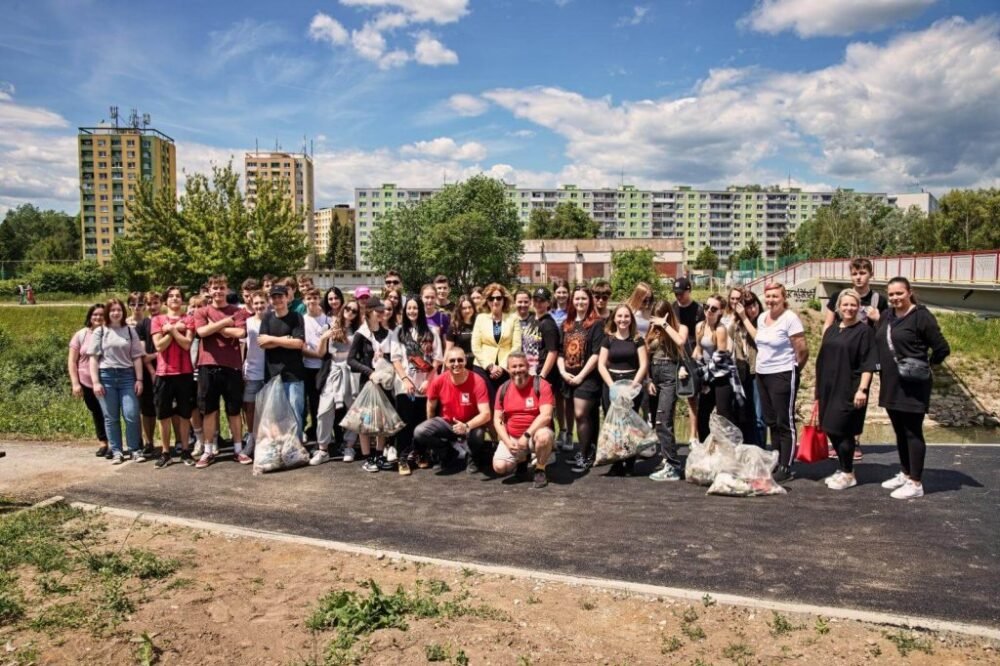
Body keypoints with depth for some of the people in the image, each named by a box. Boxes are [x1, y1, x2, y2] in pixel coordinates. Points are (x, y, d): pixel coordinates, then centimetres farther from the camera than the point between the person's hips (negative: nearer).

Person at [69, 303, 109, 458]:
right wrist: (75, 383, -4)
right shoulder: (81, 335, 0)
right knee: (96, 414, 15)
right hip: (87, 383, 2)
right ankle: (103, 443, 28)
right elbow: (72, 361, 2)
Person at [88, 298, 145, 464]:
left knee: (131, 415, -5)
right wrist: (95, 382, -5)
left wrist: (139, 379, 0)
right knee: (111, 418, 5)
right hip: (106, 376, 0)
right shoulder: (99, 332, 5)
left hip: (127, 376, 0)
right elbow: (93, 358, 2)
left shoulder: (130, 331, 8)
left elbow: (137, 357, 7)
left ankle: (135, 449, 7)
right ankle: (116, 451, 13)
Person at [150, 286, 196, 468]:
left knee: (184, 414, 5)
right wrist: (175, 329, -9)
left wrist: (172, 329, -10)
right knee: (164, 414, 4)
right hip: (164, 373, 1)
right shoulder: (157, 320, 6)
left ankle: (185, 450, 13)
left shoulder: (188, 320, 5)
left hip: (184, 372, 0)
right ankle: (165, 452, 12)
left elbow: (187, 344, -8)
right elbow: (159, 345, -6)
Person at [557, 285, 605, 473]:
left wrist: (581, 376, -13)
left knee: (581, 415, -12)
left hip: (587, 377, -6)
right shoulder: (566, 324, 14)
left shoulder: (596, 324, -4)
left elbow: (596, 354, -12)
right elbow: (560, 352, 13)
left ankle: (585, 455, -3)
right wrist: (563, 372, -2)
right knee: (570, 414, 11)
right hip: (568, 378, 6)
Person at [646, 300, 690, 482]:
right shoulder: (653, 331, 16)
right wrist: (649, 380, 4)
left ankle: (673, 467, -14)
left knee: (663, 421, -16)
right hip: (654, 375, 7)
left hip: (670, 375, -7)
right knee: (657, 421, 9)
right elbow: (648, 358, 14)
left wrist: (665, 324, -12)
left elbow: (681, 341, -22)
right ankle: (667, 459, 20)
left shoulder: (680, 328, 2)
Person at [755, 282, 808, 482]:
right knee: (771, 421, 14)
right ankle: (776, 462, 24)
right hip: (762, 375, 8)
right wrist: (762, 364, 15)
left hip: (782, 376, -8)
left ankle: (786, 468, 4)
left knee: (785, 423, -1)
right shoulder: (762, 317, 9)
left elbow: (802, 350, -14)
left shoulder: (790, 318, -14)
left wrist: (794, 369, -2)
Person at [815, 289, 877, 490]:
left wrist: (862, 389, -18)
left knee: (840, 430, -6)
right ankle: (843, 470, 23)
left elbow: (868, 364, -10)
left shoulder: (864, 331, -5)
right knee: (830, 430, 9)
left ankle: (848, 474, 9)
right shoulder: (831, 330, 14)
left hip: (849, 390, -6)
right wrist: (819, 390, 17)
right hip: (829, 388, 6)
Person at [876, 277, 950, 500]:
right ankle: (905, 474, 30)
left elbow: (942, 348, -10)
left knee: (913, 432, -1)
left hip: (913, 386, -7)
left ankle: (916, 483, 6)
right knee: (900, 431, 16)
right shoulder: (886, 317, 11)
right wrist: (883, 368, 9)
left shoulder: (921, 316, -11)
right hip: (891, 385, 7)